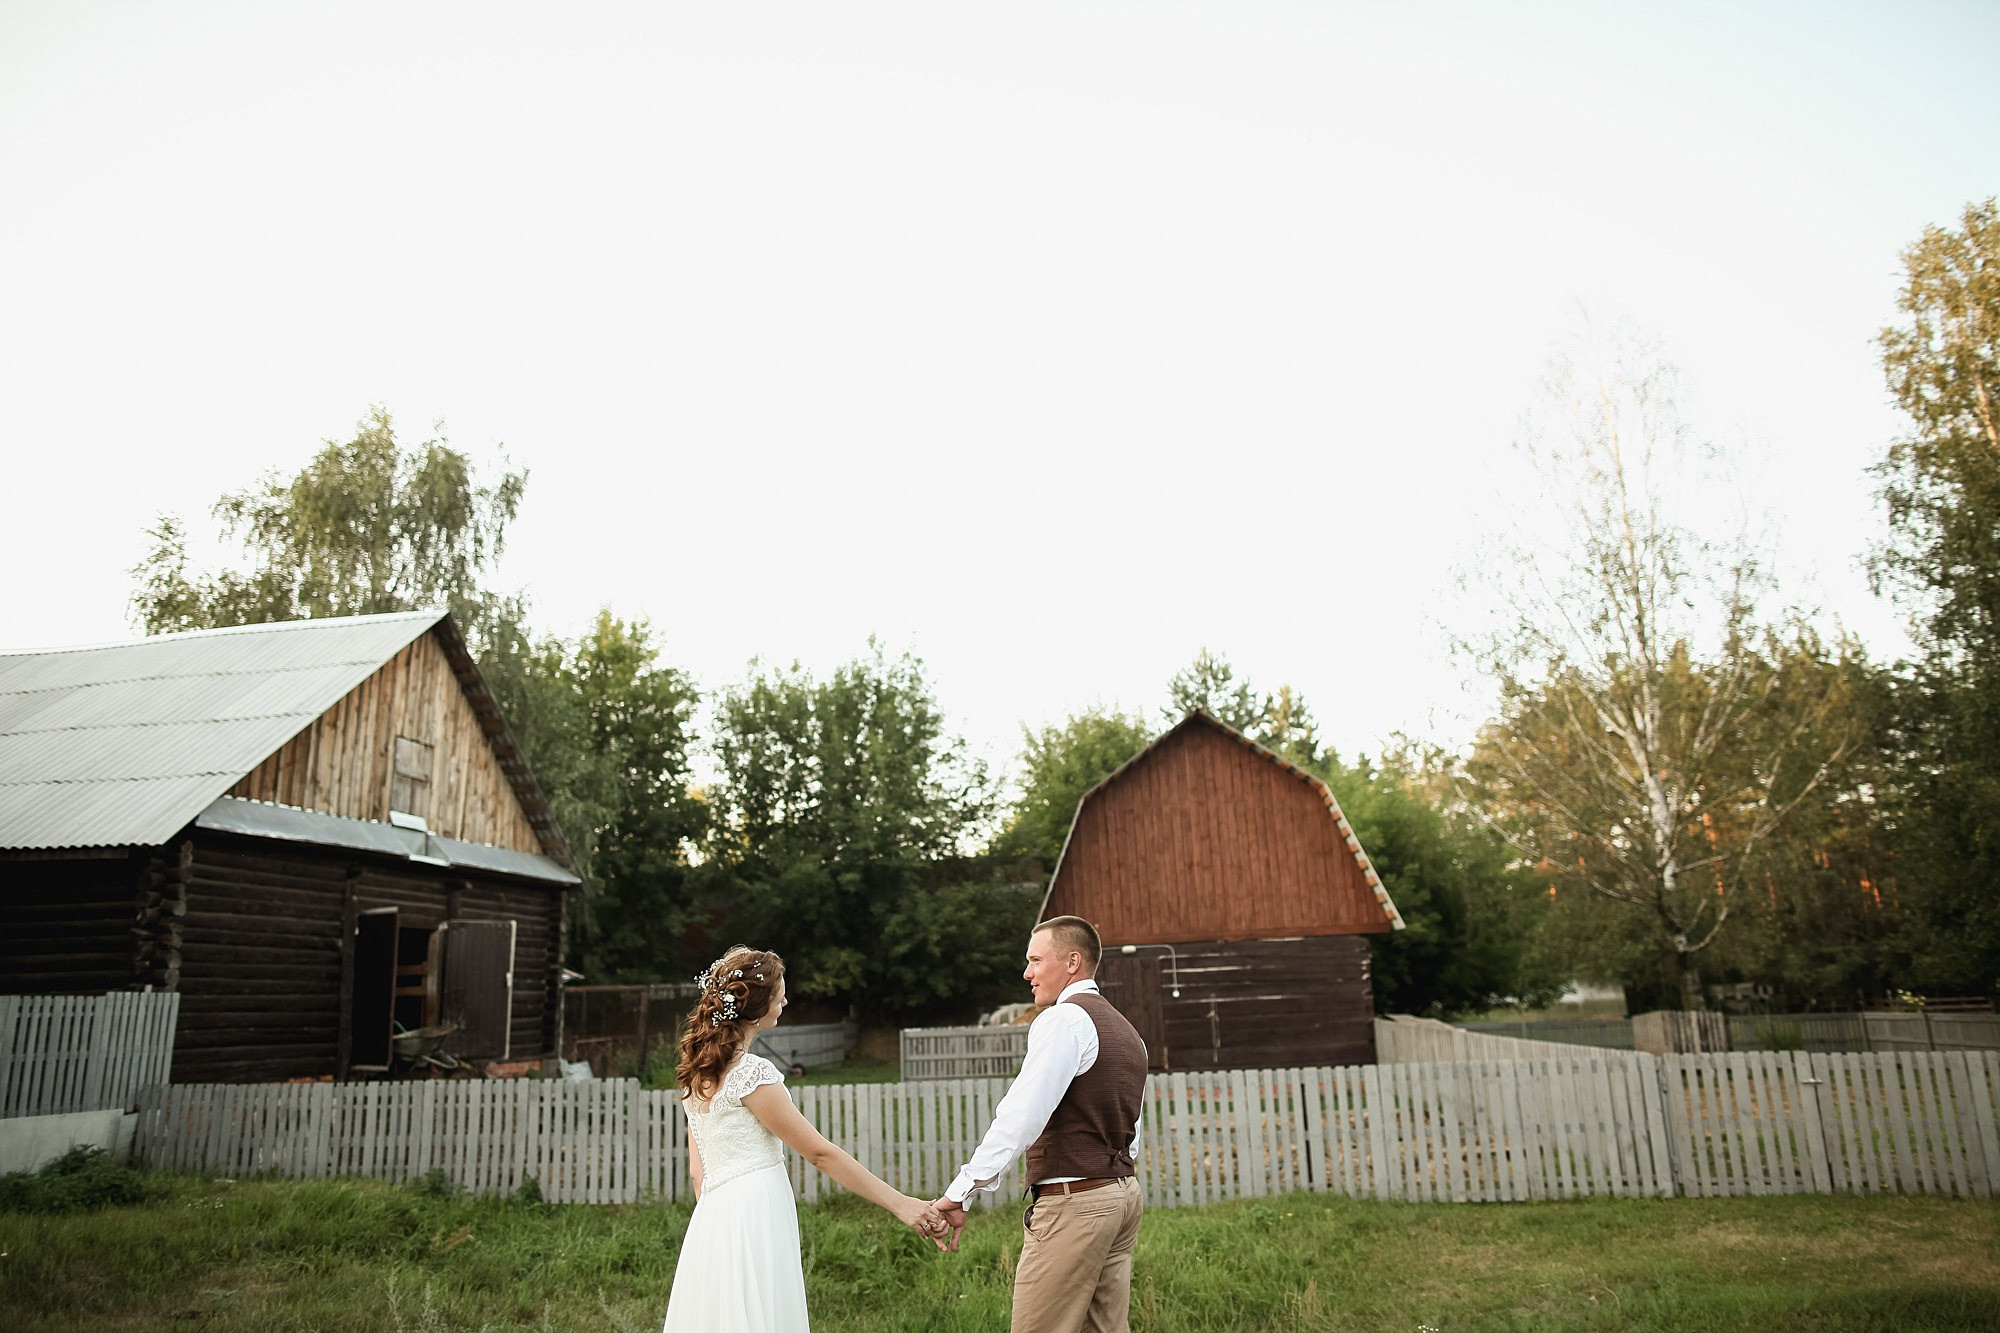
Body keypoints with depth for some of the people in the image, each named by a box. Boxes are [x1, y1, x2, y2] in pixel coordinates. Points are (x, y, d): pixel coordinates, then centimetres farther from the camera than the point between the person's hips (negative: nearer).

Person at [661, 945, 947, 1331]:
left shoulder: (697, 1072, 11)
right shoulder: (751, 1073, -15)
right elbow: (820, 1153, -15)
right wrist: (901, 1204, -12)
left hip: (713, 1217, 9)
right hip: (754, 1224, -9)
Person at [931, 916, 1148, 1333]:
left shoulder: (1064, 1020, -12)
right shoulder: (1126, 1030, 17)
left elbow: (1020, 1116, -22)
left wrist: (960, 1192, -23)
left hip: (1073, 1202, -9)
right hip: (1124, 1192, 9)